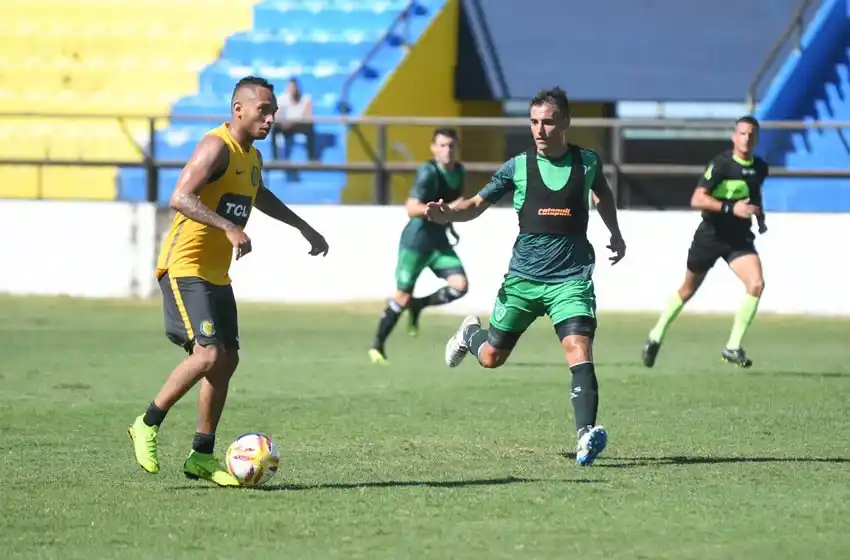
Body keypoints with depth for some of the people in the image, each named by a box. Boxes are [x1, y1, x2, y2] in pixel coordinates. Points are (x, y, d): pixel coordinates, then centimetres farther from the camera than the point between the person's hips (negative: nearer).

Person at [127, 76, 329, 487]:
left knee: (227, 360, 6)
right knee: (208, 354, -20)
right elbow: (180, 198, -28)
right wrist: (229, 227, -38)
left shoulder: (252, 157, 14)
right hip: (185, 268, -9)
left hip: (216, 275, 9)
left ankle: (201, 457, 13)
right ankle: (148, 425, -4)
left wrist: (304, 228, 39)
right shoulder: (217, 147, -16)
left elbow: (260, 196, 37)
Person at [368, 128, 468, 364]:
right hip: (416, 241, -6)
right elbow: (412, 209, -26)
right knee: (403, 296, -2)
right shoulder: (428, 172, -18)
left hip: (439, 242, 6)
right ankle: (377, 345, 16)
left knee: (459, 286, -13)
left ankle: (417, 305, 13)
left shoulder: (459, 171, 6)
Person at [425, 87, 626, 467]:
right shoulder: (518, 167, -1)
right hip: (523, 277, 1)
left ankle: (586, 436, -27)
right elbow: (477, 204, 3)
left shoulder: (587, 162, 2)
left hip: (571, 278, -1)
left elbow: (603, 193, 25)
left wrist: (615, 234, 22)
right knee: (492, 357, 11)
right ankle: (470, 334, 47)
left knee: (579, 351, -22)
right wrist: (445, 213, -16)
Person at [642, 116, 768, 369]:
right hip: (711, 234, -4)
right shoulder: (721, 164, -19)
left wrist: (760, 217, 9)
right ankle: (656, 337, 35)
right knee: (688, 289, 13)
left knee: (756, 284, -19)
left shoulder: (760, 168, 1)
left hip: (740, 238, 4)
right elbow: (697, 199, -26)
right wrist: (731, 208, -35)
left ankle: (733, 348, -10)